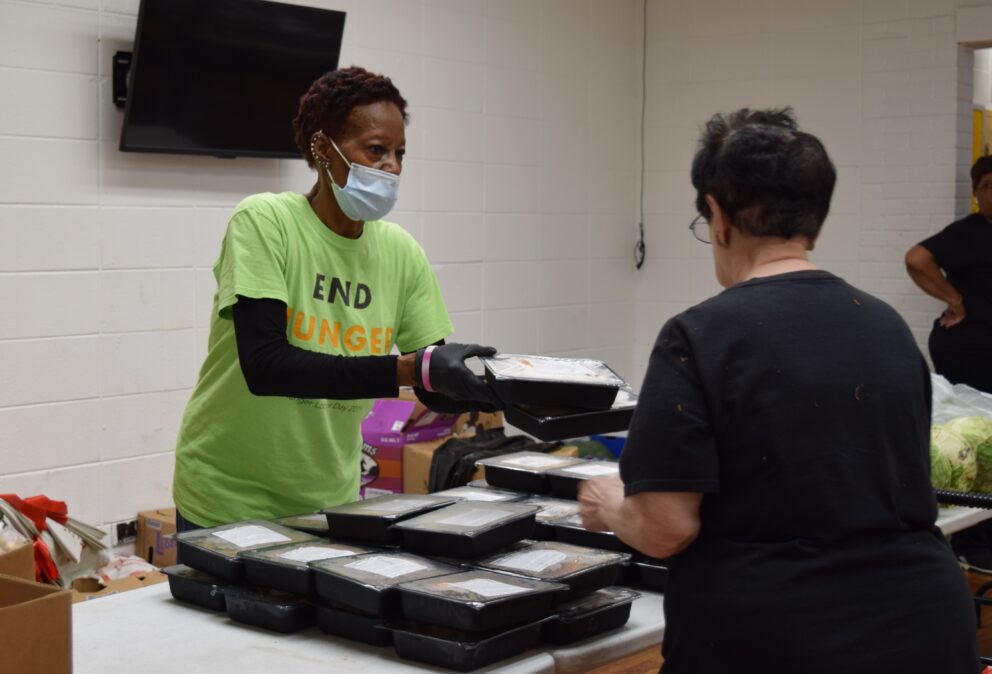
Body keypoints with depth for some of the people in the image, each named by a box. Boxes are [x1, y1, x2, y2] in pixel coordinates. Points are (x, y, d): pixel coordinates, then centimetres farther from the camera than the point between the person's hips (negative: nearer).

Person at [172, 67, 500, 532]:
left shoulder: (401, 253, -4)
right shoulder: (264, 223, -18)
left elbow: (438, 391, -1)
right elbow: (264, 365, -30)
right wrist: (414, 369, -37)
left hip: (333, 501, 4)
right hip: (229, 501, -4)